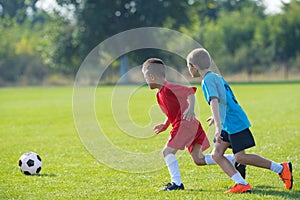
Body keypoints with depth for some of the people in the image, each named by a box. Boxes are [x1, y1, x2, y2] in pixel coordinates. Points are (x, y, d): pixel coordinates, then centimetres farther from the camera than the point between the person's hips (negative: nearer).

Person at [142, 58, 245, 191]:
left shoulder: (168, 88, -11)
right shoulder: (160, 94, 18)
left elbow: (190, 92, -18)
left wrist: (191, 108, -32)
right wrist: (165, 125, 24)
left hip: (185, 124, -10)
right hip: (193, 125, 10)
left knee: (168, 151, -10)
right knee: (199, 160, 8)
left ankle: (177, 183, -11)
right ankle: (234, 159, 8)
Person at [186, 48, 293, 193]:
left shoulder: (208, 79, -15)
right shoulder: (216, 77, 16)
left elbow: (214, 102, -29)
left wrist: (218, 127, -38)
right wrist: (216, 117, 44)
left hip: (235, 123, -10)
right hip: (227, 124, 10)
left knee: (240, 157, -10)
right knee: (216, 154, 2)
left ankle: (281, 168, 0)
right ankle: (242, 184, -6)